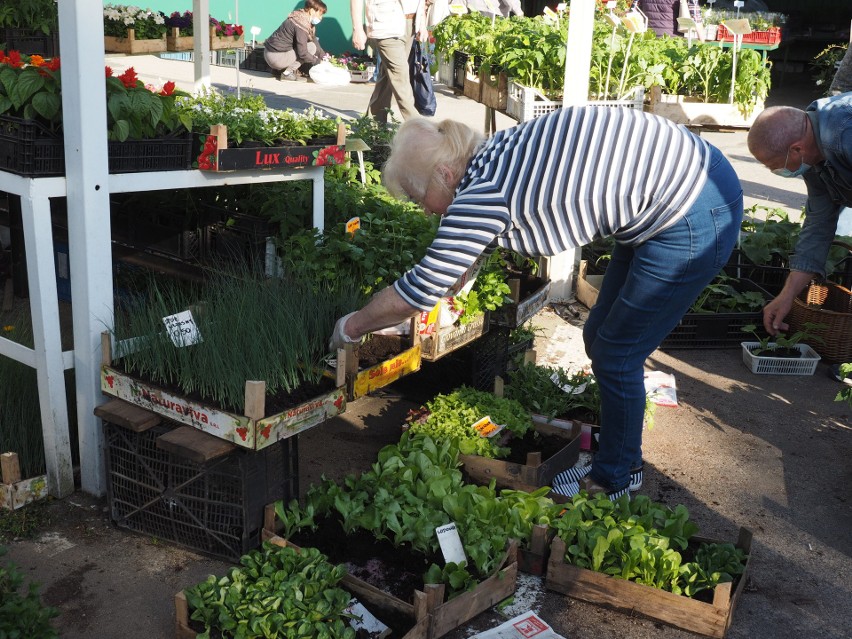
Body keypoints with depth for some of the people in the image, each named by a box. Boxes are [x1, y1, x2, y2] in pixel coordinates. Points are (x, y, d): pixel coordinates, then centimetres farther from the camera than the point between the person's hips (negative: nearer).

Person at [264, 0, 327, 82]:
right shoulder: (301, 24, -20)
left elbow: (314, 41, 17)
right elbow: (302, 53, -20)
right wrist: (318, 61, -6)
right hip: (276, 58, -10)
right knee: (311, 47, -6)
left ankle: (278, 70, 15)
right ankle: (287, 73, -4)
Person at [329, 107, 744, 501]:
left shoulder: (481, 196, -20)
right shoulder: (495, 155, 6)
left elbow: (421, 288, -11)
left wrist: (353, 326, 5)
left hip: (693, 219, -9)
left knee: (615, 356, 4)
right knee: (600, 338, 17)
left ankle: (615, 477, 26)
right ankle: (620, 451, 37)